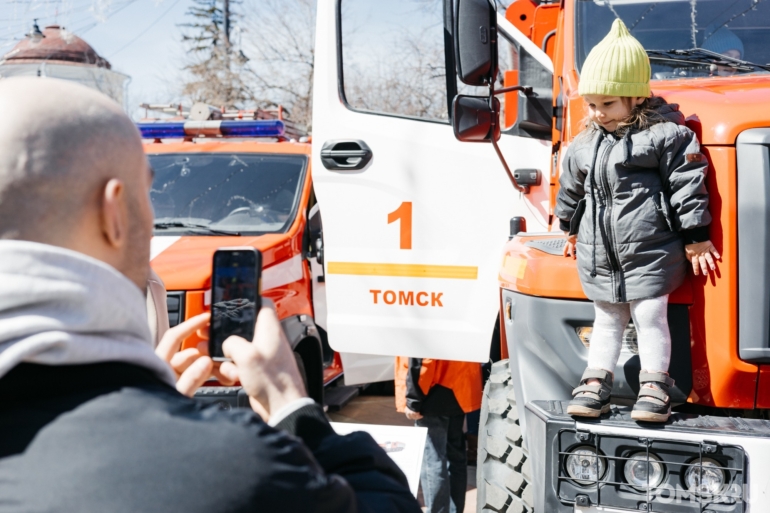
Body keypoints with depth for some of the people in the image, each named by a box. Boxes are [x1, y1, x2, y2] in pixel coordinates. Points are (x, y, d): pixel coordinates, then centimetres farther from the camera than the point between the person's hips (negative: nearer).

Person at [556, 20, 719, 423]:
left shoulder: (665, 134, -9)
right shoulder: (584, 146, 9)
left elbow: (687, 186, -9)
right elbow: (571, 190, 24)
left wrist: (696, 239, -9)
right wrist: (570, 230, 32)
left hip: (651, 251, -5)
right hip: (598, 255, 5)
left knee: (650, 317, -2)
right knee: (607, 319, 14)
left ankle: (655, 387, 6)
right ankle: (596, 382, 21)